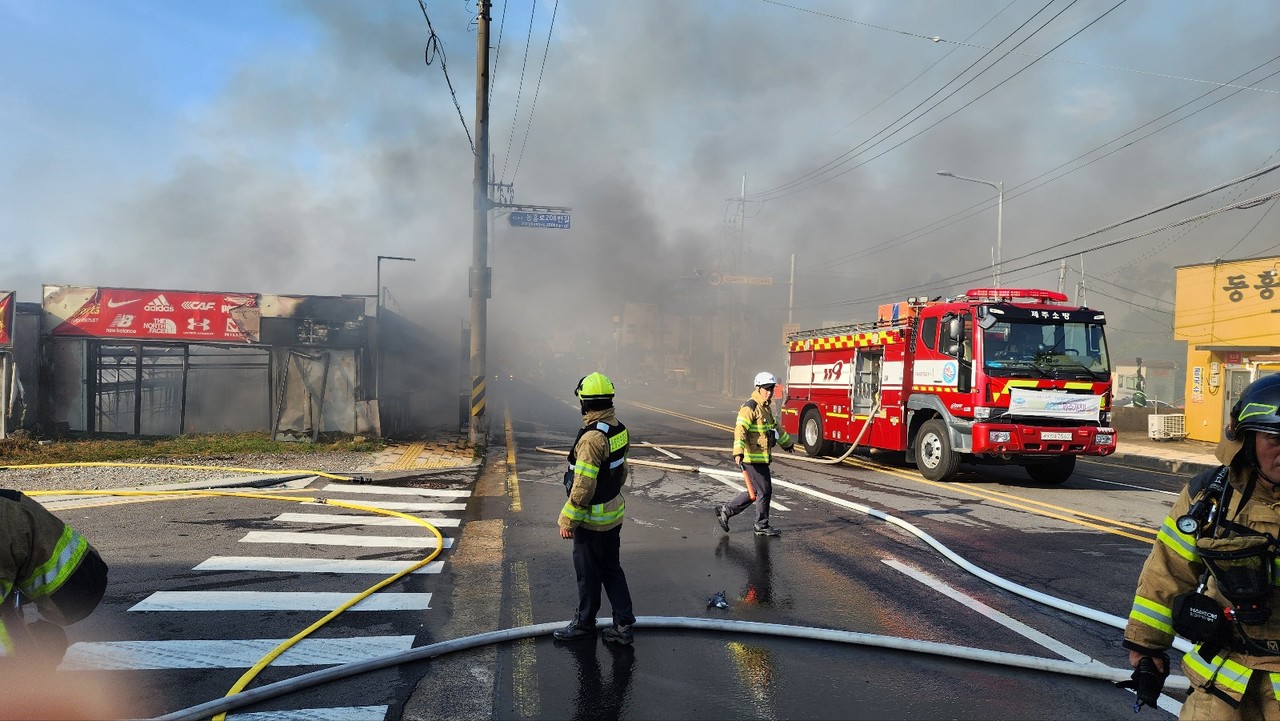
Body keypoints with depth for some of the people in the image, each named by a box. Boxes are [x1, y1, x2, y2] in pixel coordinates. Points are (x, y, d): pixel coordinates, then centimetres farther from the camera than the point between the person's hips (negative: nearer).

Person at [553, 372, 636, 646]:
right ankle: (623, 625, 21)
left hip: (592, 519, -8)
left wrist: (568, 521, -16)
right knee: (611, 569, 17)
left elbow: (583, 486, -24)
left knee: (588, 572, 9)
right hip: (614, 514, 8)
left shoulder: (593, 437, -26)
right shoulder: (618, 429, 2)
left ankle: (584, 623, 26)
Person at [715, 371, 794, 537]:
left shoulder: (766, 408, 16)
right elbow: (740, 430, -26)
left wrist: (787, 442, 43)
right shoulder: (750, 407, -15)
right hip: (753, 458, -10)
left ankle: (725, 511, 22)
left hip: (762, 458, 10)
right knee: (764, 491, -2)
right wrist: (738, 452, -38)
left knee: (754, 492, 15)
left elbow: (775, 427, 33)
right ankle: (762, 526, 12)